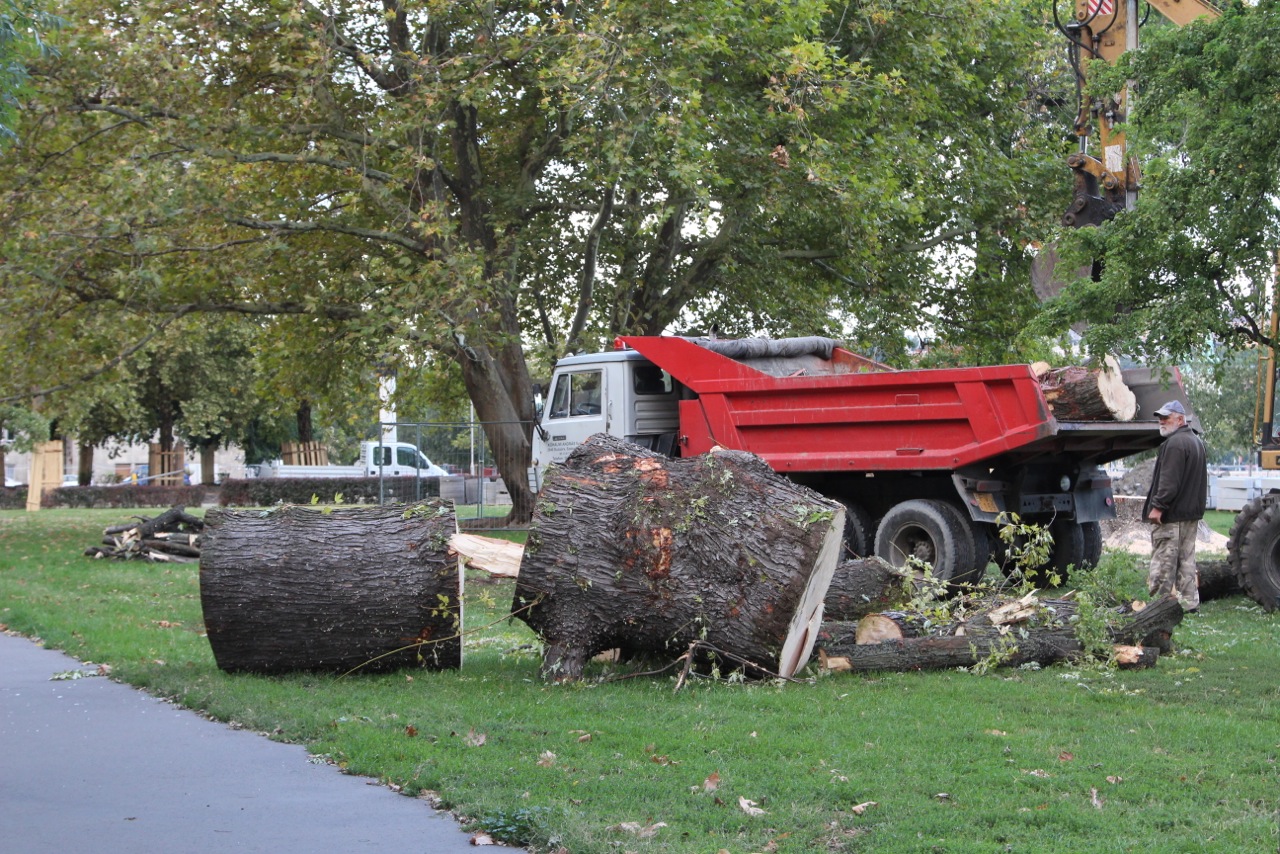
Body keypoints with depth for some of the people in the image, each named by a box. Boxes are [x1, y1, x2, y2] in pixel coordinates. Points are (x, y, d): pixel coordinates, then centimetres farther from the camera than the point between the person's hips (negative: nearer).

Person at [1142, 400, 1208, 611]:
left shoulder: (1175, 444, -16)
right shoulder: (1196, 442, 18)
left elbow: (1169, 481, -23)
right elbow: (1201, 479, 24)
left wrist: (1158, 506, -21)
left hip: (1172, 515, -10)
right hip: (1192, 512, 10)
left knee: (1164, 560, -8)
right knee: (1186, 559, 13)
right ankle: (1189, 600, 15)